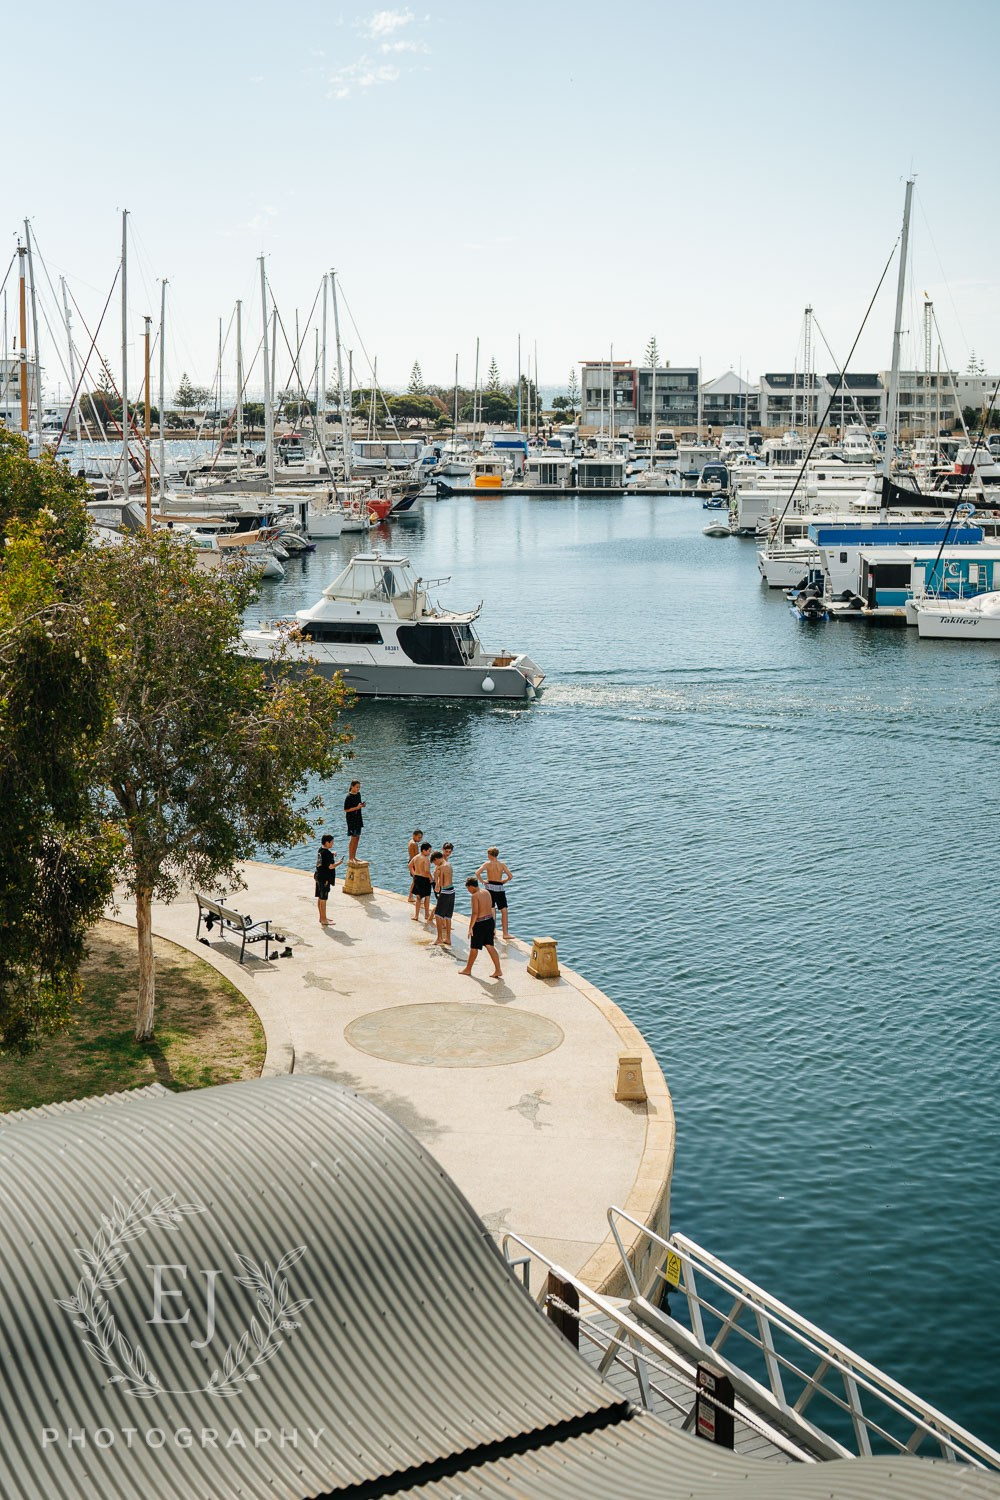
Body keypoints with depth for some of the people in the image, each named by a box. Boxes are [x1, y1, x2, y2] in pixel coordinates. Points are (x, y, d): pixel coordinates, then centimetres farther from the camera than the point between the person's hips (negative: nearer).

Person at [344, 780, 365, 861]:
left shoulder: (358, 794, 8)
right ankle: (350, 858, 1)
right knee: (353, 838, -6)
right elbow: (346, 809, -16)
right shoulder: (349, 797, -16)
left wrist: (362, 805, -1)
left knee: (357, 837, 11)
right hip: (351, 819, -8)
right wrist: (357, 808, -23)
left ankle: (354, 857, 19)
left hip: (358, 818, 8)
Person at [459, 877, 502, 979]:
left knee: (474, 948, 8)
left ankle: (468, 969, 24)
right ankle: (498, 970, 2)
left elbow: (475, 913, -21)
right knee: (490, 946, 9)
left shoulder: (475, 896, -16)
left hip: (480, 923, -7)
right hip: (490, 920, 7)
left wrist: (470, 927, -15)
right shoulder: (487, 892, 8)